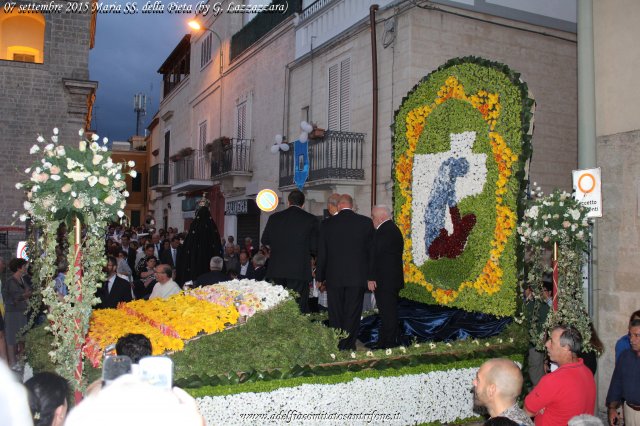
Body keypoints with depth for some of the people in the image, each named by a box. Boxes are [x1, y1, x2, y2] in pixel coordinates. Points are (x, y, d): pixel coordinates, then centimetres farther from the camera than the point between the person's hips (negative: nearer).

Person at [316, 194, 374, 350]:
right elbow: (371, 251, 1)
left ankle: (336, 347, 14)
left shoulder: (327, 224, 0)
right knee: (352, 314, 5)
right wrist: (371, 276, 6)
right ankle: (348, 346, 5)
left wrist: (320, 277, 12)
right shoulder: (366, 222, -1)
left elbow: (321, 254, 4)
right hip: (357, 277, -1)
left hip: (334, 277, 1)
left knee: (335, 315, 10)